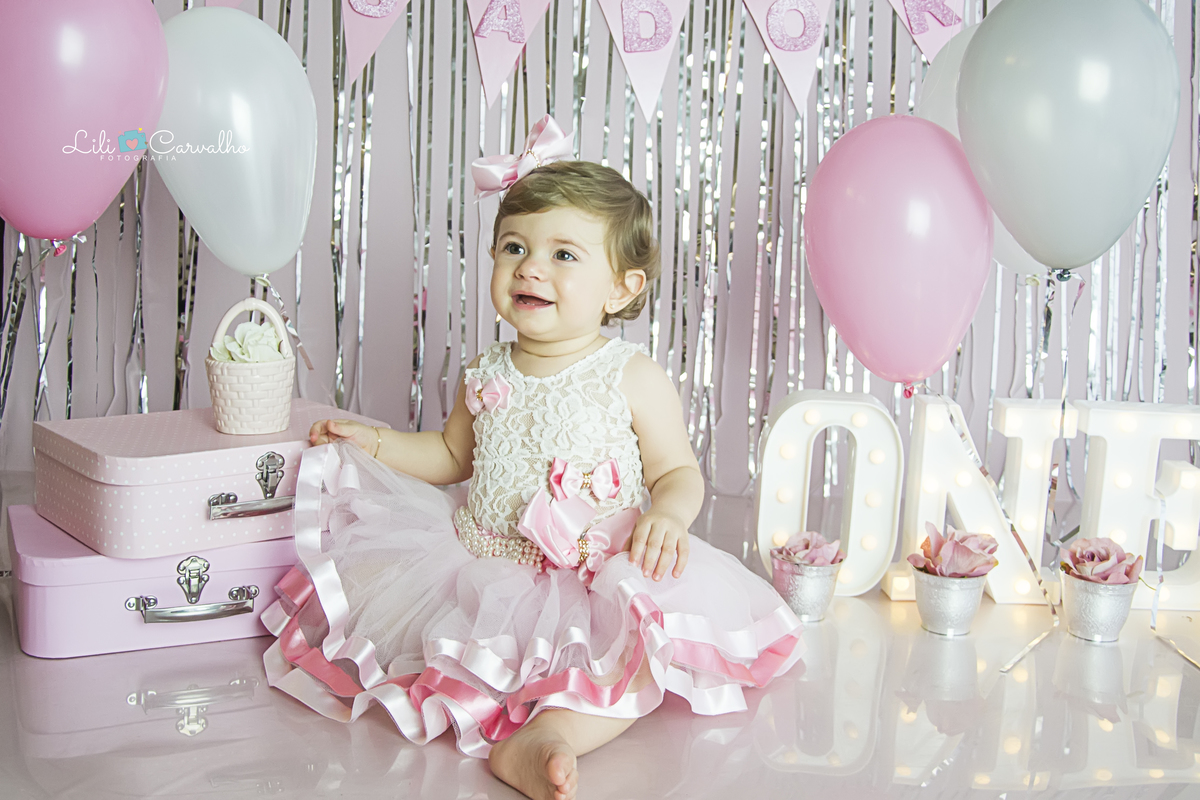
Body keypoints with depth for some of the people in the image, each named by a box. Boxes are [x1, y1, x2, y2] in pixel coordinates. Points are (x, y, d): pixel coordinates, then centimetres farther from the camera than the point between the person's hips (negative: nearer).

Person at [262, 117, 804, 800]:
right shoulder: (487, 376, 6)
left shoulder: (636, 379, -6)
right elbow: (453, 455, 23)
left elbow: (678, 471, -1)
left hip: (597, 582, -4)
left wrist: (667, 516, -23)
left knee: (644, 641, -32)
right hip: (483, 573, 5)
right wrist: (375, 443, 12)